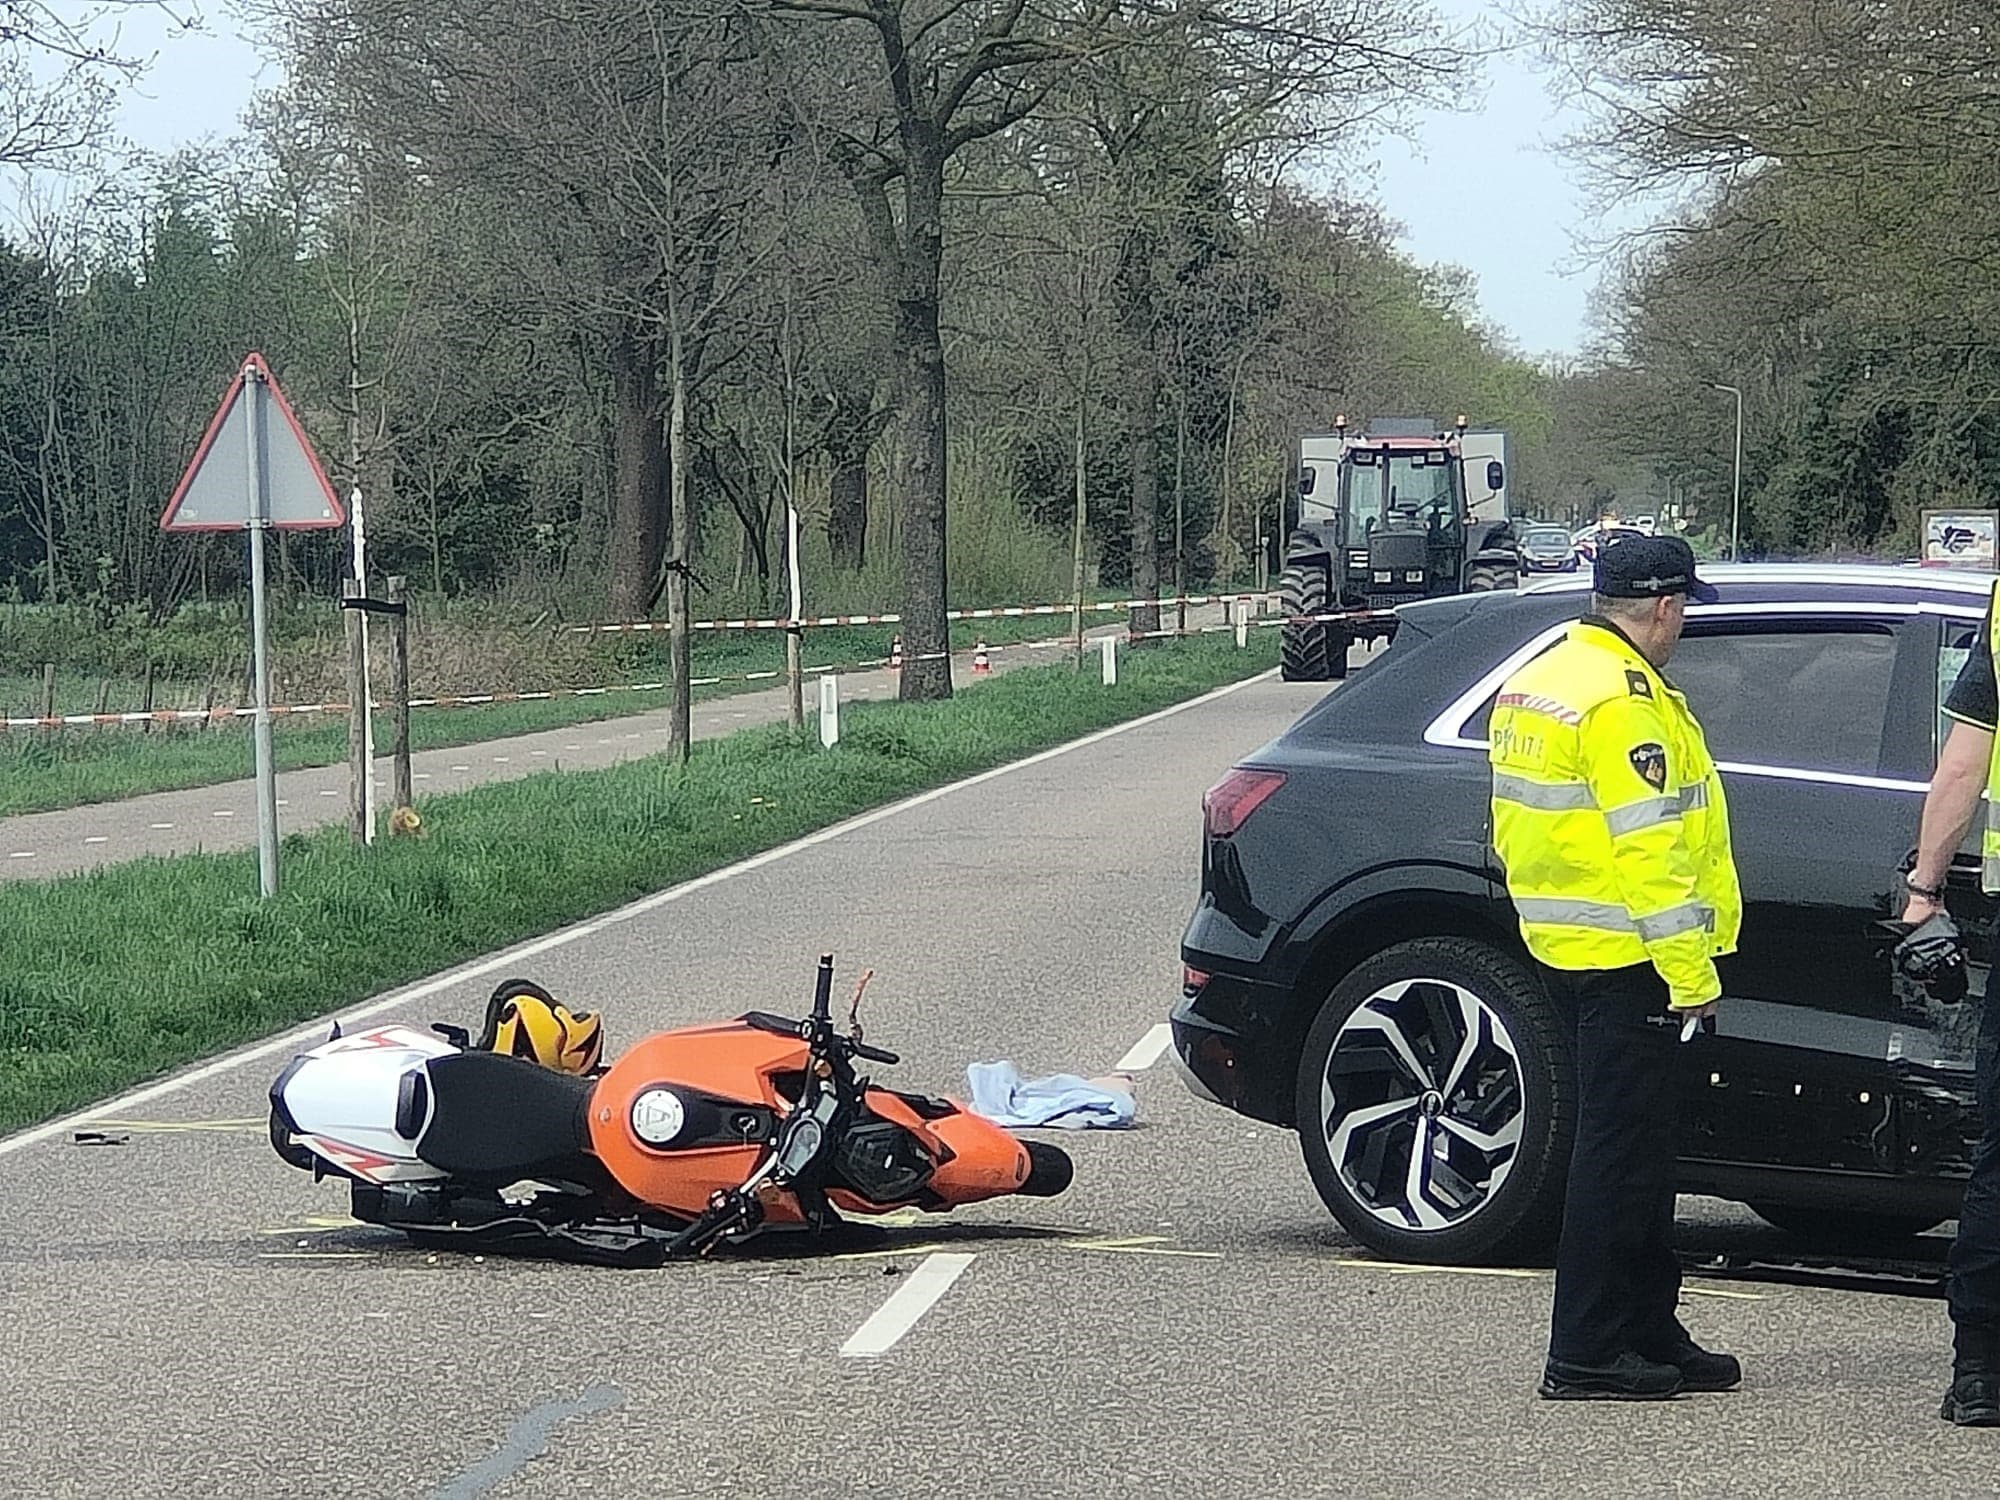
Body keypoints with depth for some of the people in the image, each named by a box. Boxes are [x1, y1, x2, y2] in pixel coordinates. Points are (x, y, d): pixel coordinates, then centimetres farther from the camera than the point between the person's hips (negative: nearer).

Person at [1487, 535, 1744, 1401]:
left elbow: (1516, 829, 20)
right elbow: (1651, 850, -22)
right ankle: (1587, 1356, -4)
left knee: (1635, 1144, 16)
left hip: (1563, 943, 10)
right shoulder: (1622, 697, -17)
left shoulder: (1532, 683, 14)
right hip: (1625, 960, -10)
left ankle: (1650, 1332, 23)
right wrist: (1692, 976, -19)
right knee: (1619, 1149, -6)